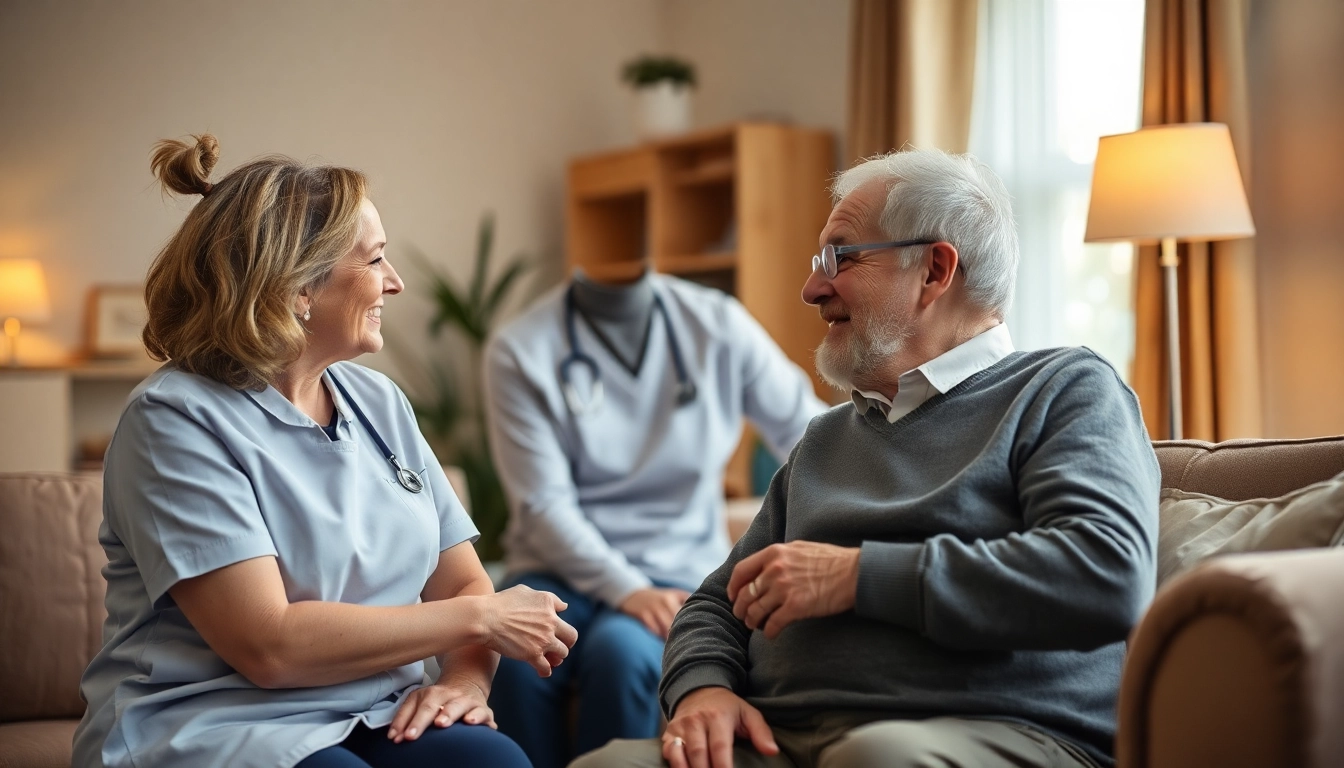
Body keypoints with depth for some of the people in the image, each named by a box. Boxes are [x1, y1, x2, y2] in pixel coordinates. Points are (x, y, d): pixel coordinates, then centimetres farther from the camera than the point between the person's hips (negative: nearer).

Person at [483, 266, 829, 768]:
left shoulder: (719, 325, 3)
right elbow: (543, 506, -8)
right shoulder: (520, 351, -2)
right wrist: (628, 591, -21)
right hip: (562, 571, 0)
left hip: (678, 570, 0)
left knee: (621, 650, -33)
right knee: (512, 656, -33)